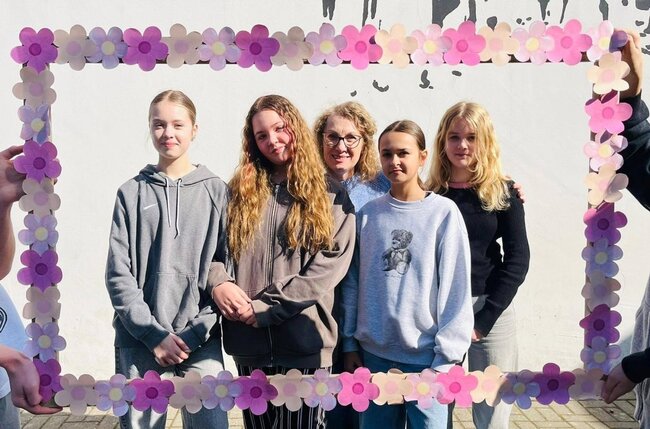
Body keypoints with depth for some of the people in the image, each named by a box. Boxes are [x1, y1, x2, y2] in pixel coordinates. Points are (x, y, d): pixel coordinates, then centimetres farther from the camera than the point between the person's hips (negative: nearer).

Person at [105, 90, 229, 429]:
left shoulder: (216, 191, 5)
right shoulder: (132, 193, 4)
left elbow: (225, 263, 3)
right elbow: (118, 274, 0)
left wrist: (194, 332, -7)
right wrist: (154, 334, -9)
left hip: (200, 340, 0)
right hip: (140, 342, 0)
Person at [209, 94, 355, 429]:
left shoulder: (330, 194, 1)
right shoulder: (239, 190, 9)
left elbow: (329, 266, -9)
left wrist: (263, 308, -15)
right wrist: (218, 282, -14)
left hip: (305, 339, -3)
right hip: (248, 340, 3)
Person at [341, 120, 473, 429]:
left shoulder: (444, 212, -5)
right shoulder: (367, 214, 4)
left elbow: (456, 288, -7)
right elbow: (353, 282, 7)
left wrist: (447, 357, -9)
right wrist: (350, 343, 6)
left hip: (426, 356, -3)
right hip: (374, 354, 3)